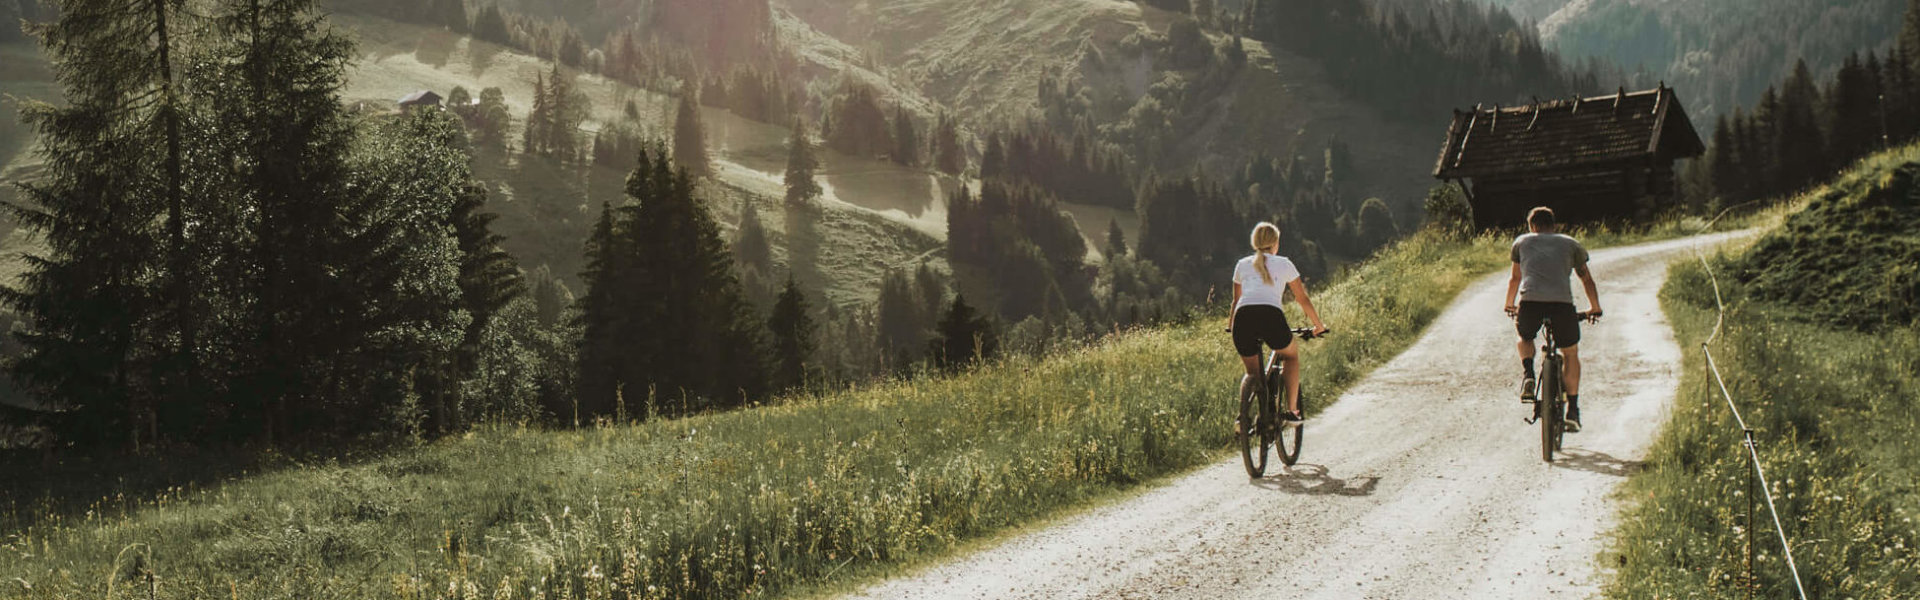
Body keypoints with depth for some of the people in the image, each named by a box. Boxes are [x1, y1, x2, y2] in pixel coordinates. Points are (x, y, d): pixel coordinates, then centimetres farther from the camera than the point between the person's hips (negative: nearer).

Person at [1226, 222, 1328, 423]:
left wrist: (1230, 326, 52)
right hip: (1271, 316, -2)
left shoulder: (1242, 265, 27)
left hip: (1243, 316, 2)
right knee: (1291, 356, 27)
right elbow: (1303, 300, 28)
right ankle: (1291, 410, 15)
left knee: (1252, 372, 22)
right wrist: (1319, 326, 41)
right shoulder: (1284, 264, 22)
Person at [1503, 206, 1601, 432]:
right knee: (1571, 353, 23)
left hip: (1530, 302, 0)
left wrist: (1509, 305, 54)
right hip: (1562, 303, 0)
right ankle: (1572, 411, 18)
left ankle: (1527, 376, 6)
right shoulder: (1571, 244, 24)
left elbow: (1515, 279, 37)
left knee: (1525, 338, 33)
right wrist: (1595, 308, 49)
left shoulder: (1522, 242, 25)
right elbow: (1587, 280, 33)